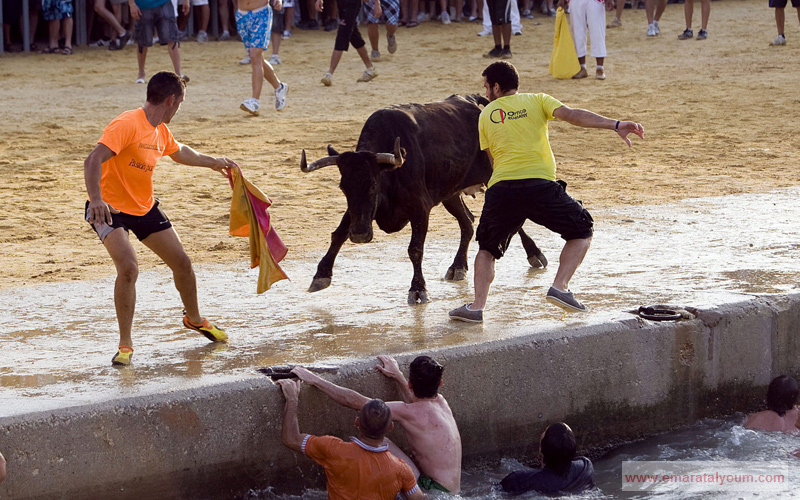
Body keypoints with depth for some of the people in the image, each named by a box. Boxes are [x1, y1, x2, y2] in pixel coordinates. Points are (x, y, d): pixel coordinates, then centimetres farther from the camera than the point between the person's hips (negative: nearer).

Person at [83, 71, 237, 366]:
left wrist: (212, 163, 38)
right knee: (128, 267, -27)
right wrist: (95, 199, -48)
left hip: (145, 208, 8)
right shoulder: (127, 125, -24)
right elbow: (93, 161, -34)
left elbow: (179, 152, 28)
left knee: (182, 263, 11)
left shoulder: (161, 132, 4)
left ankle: (194, 319, 40)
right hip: (110, 209, -8)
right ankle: (125, 345, -13)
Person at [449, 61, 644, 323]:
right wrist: (615, 124, -10)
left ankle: (477, 306, 8)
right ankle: (560, 287, -2)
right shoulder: (536, 101, 14)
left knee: (487, 248, 23)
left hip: (500, 188, 2)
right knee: (582, 232, 16)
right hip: (540, 184, -2)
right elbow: (572, 115, -2)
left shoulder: (486, 114, 19)